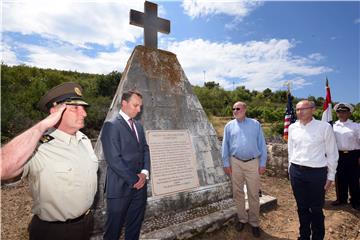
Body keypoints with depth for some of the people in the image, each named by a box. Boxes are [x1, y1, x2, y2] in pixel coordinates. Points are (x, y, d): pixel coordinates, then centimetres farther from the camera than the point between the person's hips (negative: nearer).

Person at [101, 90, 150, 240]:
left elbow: (145, 149, 10)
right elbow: (113, 159, -18)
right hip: (120, 186, -6)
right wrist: (134, 179, -13)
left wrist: (144, 173, -6)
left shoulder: (138, 126, 11)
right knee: (114, 228, 13)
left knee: (135, 225, 20)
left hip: (140, 184, 6)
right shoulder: (111, 125, -12)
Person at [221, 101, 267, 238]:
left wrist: (262, 163, -1)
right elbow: (225, 146, 4)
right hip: (235, 163, 1)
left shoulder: (255, 124, 2)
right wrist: (226, 163, 0)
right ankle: (242, 219, 32)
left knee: (253, 194, 9)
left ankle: (254, 222, 27)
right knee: (238, 192, 12)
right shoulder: (229, 126, 4)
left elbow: (262, 145, 2)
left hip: (253, 163, -1)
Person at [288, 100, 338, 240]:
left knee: (316, 209, 11)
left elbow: (332, 153, -1)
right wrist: (291, 170, 12)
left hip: (317, 172, -3)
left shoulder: (324, 127, -7)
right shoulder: (292, 127, 2)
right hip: (296, 172, 3)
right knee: (302, 207, 17)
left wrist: (330, 176, 0)